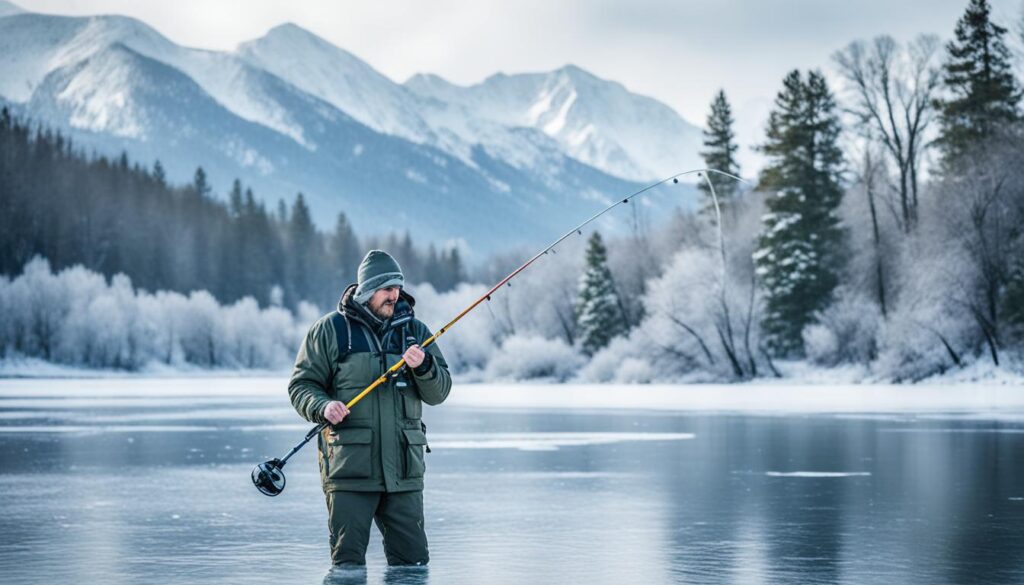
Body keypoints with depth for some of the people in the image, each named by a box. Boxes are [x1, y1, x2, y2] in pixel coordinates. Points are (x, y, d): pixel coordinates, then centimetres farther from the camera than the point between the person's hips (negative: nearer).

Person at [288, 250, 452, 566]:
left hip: (403, 470, 3)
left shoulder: (414, 330, 11)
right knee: (348, 562, 0)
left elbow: (439, 392, 6)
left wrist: (423, 366, -15)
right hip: (349, 466, -3)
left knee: (413, 560, 6)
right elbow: (301, 385, 2)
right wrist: (323, 407, -19)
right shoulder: (331, 329, 2)